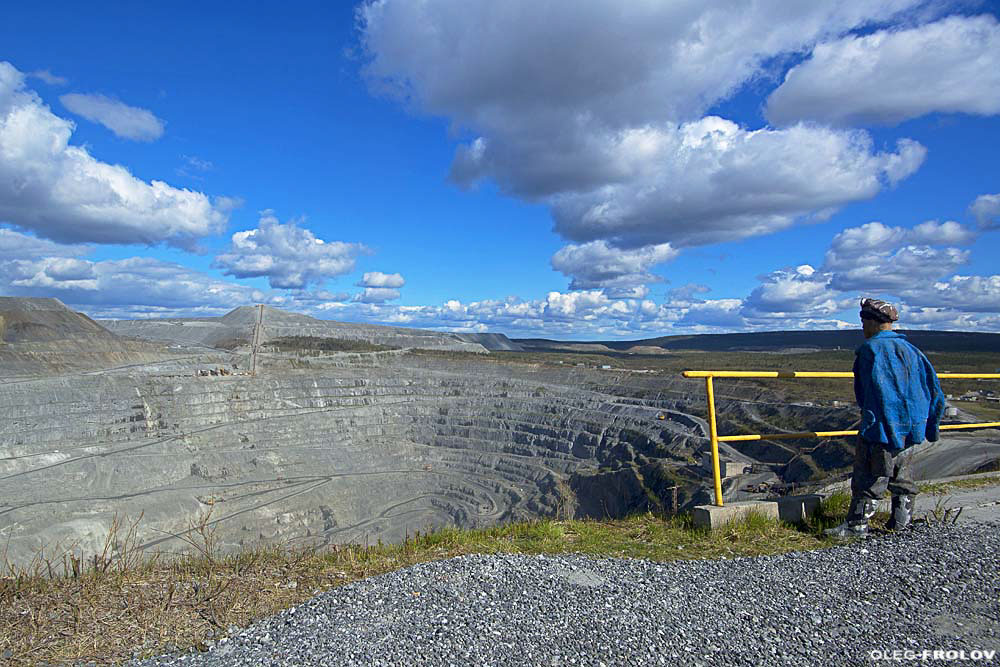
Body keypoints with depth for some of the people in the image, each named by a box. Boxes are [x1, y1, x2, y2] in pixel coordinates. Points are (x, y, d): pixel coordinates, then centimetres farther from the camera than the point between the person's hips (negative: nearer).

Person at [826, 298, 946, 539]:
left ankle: (857, 525, 2)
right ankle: (901, 520, 27)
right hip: (911, 428, 8)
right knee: (901, 474, 19)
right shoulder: (909, 349, 11)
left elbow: (871, 393, -17)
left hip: (882, 427, -8)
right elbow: (934, 388, 12)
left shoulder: (871, 349, -11)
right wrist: (930, 427, 18)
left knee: (869, 476, -2)